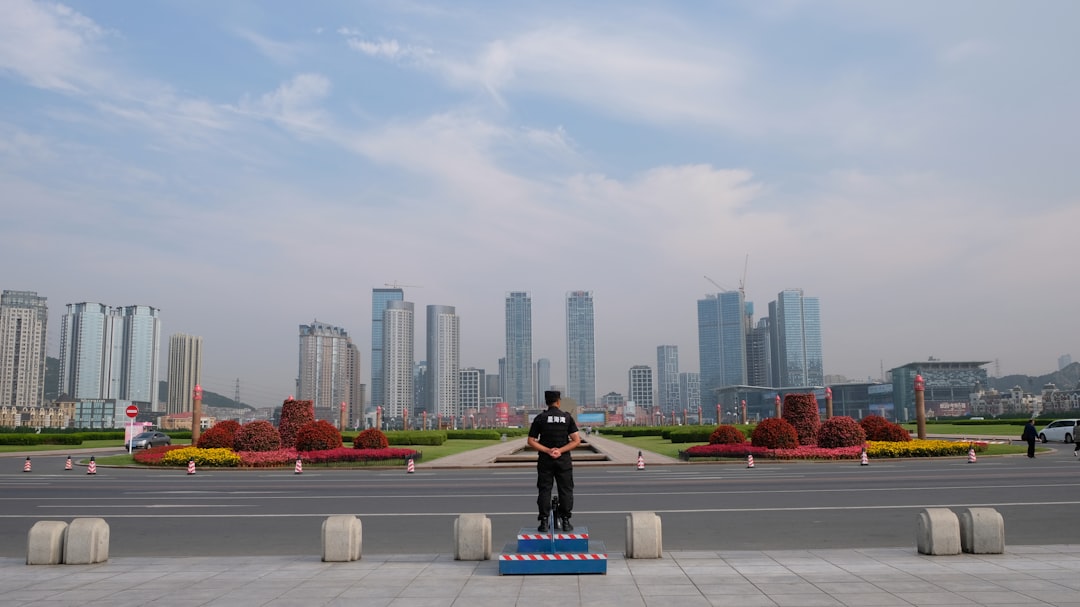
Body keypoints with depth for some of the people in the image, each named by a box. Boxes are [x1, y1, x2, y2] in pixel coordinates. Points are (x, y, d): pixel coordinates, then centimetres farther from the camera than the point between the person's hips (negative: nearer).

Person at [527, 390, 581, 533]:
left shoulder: (540, 418, 0)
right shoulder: (567, 417, 1)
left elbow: (531, 441, -4)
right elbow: (577, 440, -6)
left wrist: (547, 451, -8)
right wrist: (561, 450, -10)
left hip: (545, 460, 0)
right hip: (564, 460, 0)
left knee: (544, 490, 4)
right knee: (566, 490, 7)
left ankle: (544, 522, 2)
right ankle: (565, 521, 7)